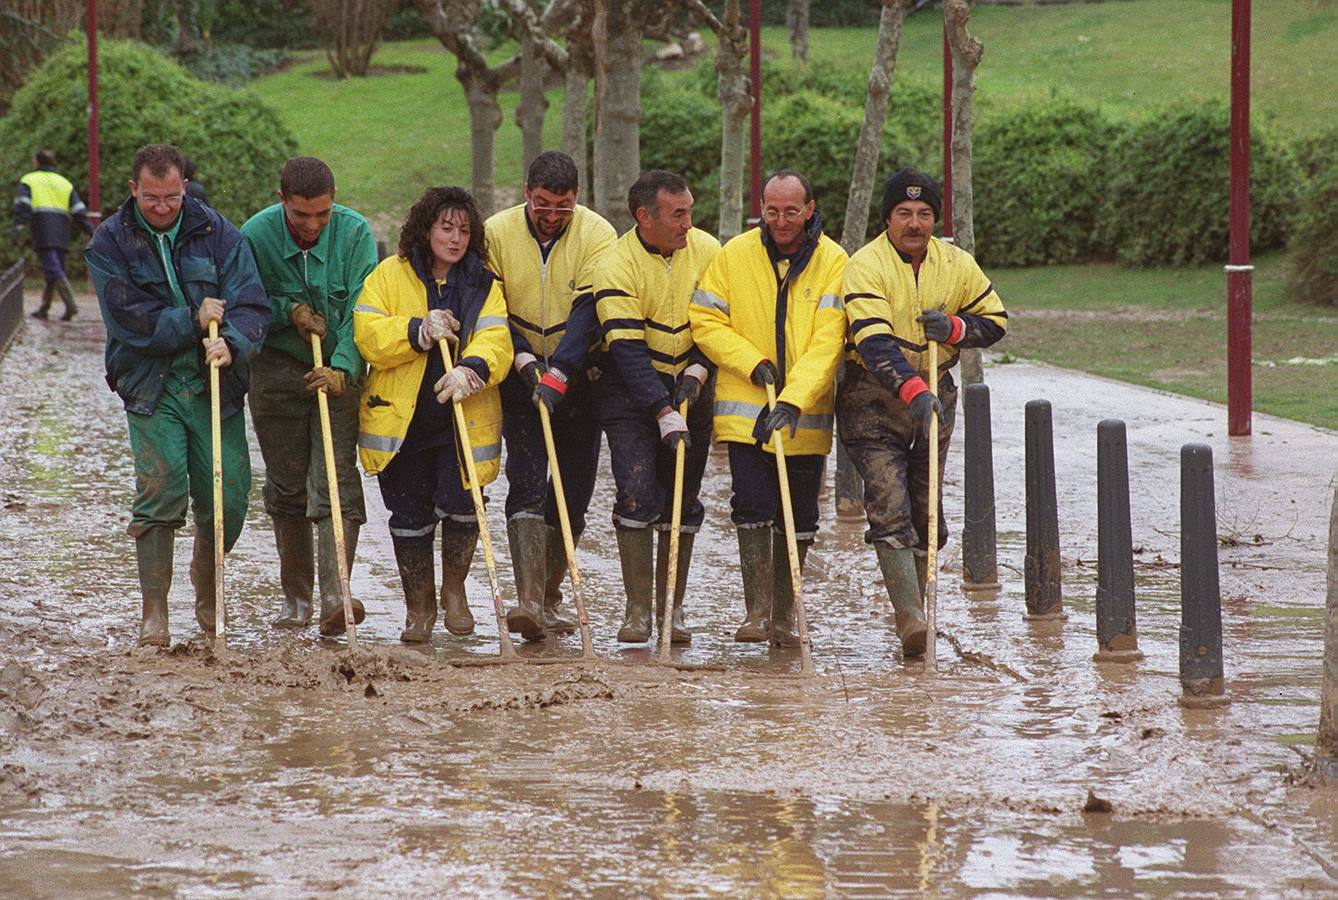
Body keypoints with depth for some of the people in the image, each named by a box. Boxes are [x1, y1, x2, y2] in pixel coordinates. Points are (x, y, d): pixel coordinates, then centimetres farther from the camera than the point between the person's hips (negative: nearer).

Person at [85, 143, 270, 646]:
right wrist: (193, 321, -14)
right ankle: (154, 613, -5)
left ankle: (206, 586, 29)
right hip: (151, 387, -2)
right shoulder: (110, 243, -1)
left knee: (228, 497, 0)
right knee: (160, 491, -14)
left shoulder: (218, 234, 1)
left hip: (215, 383, 2)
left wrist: (230, 342, -27)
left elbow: (251, 304, -8)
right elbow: (128, 319, -10)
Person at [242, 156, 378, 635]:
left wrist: (342, 367, -27)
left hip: (339, 373, -1)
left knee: (337, 482, -13)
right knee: (286, 488, 7)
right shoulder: (256, 233, -9)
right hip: (277, 372, 2)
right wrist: (289, 310, -16)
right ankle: (296, 599, 17)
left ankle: (334, 598, -21)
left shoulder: (354, 232, -12)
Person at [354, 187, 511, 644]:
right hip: (401, 421, 0)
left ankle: (454, 589, 12)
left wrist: (471, 369, -29)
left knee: (459, 503, -14)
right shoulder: (389, 275, 4)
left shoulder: (484, 286, 7)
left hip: (464, 420, 0)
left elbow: (495, 341, -9)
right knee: (410, 516, 5)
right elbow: (366, 334, -7)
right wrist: (418, 331, -22)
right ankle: (418, 607, 22)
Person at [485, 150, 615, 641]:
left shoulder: (597, 235, -9)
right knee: (526, 483, -15)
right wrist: (524, 360, -20)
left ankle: (549, 598, 18)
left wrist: (558, 374, -29)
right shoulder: (497, 233, -5)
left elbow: (589, 311, -18)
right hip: (521, 380, -1)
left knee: (572, 493, 3)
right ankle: (528, 600, -25)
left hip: (578, 380, 1)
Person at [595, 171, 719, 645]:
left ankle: (672, 609, 10)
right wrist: (663, 412, -29)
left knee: (683, 502, 3)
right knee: (637, 494, -15)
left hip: (690, 389, 4)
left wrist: (698, 370, -14)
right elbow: (628, 351, -22)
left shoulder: (707, 251, -5)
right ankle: (637, 611, -9)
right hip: (632, 392, -3)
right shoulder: (618, 265, -17)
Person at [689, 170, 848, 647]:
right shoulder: (733, 255, -1)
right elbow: (704, 321, 1)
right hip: (746, 410, 0)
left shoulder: (833, 262, -5)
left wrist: (794, 399, -22)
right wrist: (753, 363, -12)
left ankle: (784, 614, 19)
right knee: (753, 508, -9)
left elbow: (828, 340, -12)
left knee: (798, 518, 7)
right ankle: (757, 609, -4)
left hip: (805, 414, 0)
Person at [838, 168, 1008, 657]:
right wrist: (912, 389, -40)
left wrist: (953, 327, -11)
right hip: (874, 396, -5)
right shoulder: (866, 265, -14)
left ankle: (915, 610, 20)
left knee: (926, 512, 9)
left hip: (934, 393, 5)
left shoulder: (956, 264, 2)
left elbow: (994, 320, 11)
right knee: (890, 509, -16)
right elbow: (873, 342, -26)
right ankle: (910, 618, -20)